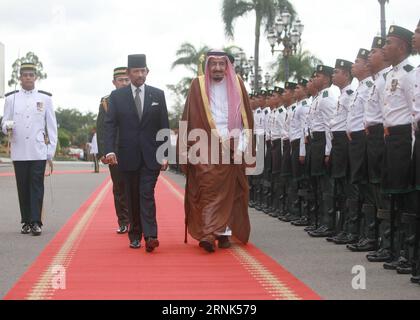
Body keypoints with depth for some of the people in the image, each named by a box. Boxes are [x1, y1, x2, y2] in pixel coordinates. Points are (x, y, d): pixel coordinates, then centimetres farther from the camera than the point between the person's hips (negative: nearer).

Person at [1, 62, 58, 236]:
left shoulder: (45, 98, 7)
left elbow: (51, 126, 7)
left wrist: (51, 151, 1)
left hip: (38, 151, -1)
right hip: (19, 152, 1)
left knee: (37, 186, -5)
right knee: (23, 187, 5)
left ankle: (36, 222, -4)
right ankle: (26, 221, 13)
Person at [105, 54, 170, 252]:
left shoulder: (158, 95, 5)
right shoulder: (117, 96, 4)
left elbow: (164, 127, 5)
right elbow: (110, 125, 0)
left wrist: (164, 154, 0)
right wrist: (110, 150, -14)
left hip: (151, 156, -1)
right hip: (128, 156, 1)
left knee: (147, 195, -10)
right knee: (133, 198, 7)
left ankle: (150, 236, -16)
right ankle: (135, 235, 15)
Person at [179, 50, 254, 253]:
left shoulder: (237, 85, 6)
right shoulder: (198, 86, 3)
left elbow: (246, 118, 6)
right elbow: (189, 119, 3)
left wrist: (241, 147, -3)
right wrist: (189, 150, -3)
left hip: (230, 148, 2)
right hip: (205, 149, -2)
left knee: (228, 191, 4)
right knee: (207, 190, -9)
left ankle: (224, 232, 11)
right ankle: (208, 234, -13)